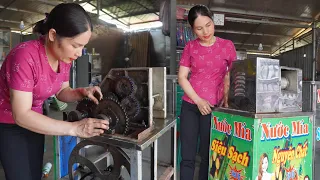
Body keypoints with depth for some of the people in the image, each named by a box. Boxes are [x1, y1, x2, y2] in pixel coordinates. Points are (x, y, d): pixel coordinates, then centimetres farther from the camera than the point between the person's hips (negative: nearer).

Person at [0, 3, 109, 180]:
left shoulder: (64, 57, -10)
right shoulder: (25, 56, -32)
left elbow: (61, 92, 3)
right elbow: (21, 115, -32)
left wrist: (82, 92, -19)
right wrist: (74, 128, -37)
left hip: (32, 121, 6)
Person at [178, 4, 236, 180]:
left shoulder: (227, 45, 2)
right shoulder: (190, 47, 5)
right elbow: (182, 77, 2)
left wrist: (227, 95, -8)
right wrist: (198, 101, -9)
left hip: (214, 107, -1)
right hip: (190, 106, 1)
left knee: (208, 156, 8)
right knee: (187, 157, 5)